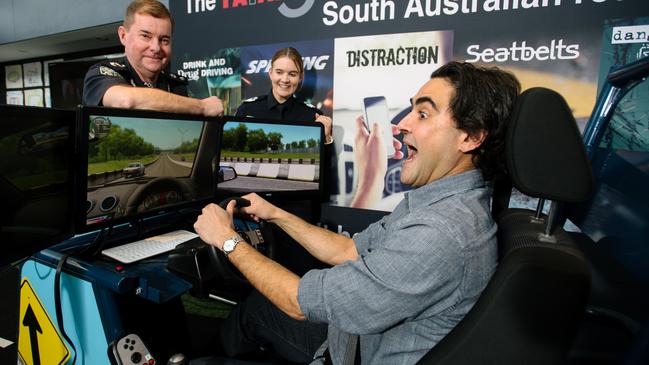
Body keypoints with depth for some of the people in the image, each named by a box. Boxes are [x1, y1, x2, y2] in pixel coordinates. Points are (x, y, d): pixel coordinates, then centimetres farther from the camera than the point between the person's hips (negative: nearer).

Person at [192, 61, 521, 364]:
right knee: (255, 305, 21)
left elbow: (303, 303, -28)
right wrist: (277, 215, 5)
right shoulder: (435, 201, -4)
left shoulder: (442, 235, -35)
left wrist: (228, 239, -14)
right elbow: (350, 251, 6)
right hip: (356, 336, 8)